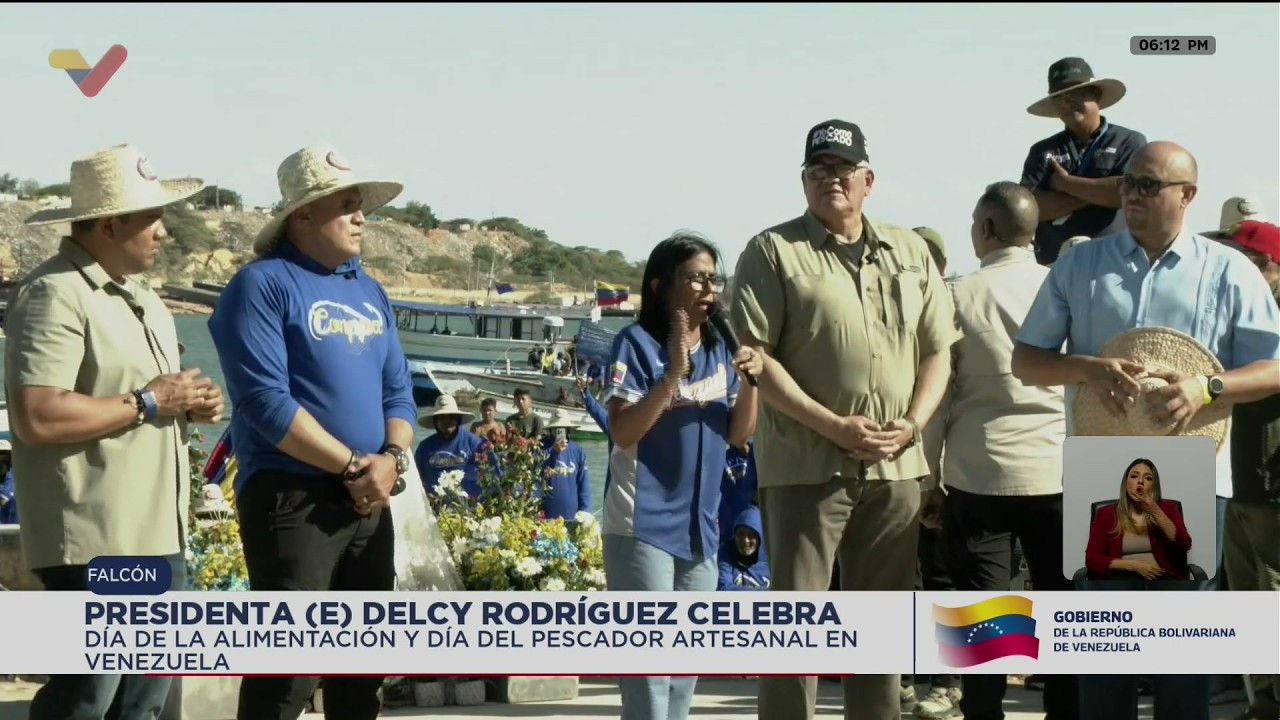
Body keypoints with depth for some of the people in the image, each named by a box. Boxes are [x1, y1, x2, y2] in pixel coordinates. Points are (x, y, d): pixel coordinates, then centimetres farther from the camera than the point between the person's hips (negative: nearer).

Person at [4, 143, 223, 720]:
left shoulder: (140, 295, 18)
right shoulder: (54, 295, -14)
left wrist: (192, 404, 7)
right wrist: (146, 402, -17)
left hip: (158, 537, 10)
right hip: (94, 543, -10)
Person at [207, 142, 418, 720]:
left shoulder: (369, 292, 15)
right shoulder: (263, 286, -9)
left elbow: (398, 390, 15)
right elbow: (266, 402, -17)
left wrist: (392, 459, -6)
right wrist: (353, 466, -15)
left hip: (369, 501, 8)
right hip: (292, 498, -8)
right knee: (286, 667, -9)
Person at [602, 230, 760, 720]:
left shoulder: (719, 350, 9)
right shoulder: (637, 344, -9)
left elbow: (738, 436, 11)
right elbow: (623, 432, -17)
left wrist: (749, 383, -6)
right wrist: (673, 375, -26)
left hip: (699, 527, 7)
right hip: (643, 526, -7)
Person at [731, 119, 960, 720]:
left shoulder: (910, 252, 14)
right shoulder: (774, 252, -1)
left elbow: (937, 349, 15)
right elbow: (756, 356, -8)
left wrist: (913, 423, -3)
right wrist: (833, 426, -15)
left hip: (895, 466, 5)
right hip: (807, 465, -5)